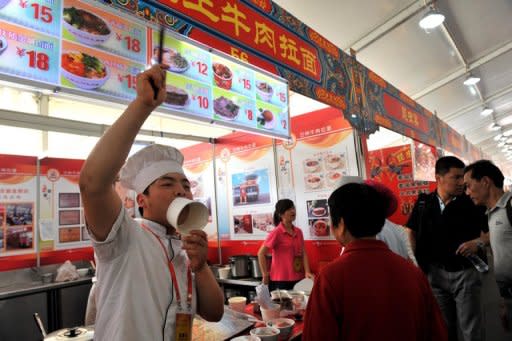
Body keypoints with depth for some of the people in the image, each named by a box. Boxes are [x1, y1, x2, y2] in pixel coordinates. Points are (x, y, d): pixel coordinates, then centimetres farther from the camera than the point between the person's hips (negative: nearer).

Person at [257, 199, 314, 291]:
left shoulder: (298, 232, 7)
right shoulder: (277, 232, -12)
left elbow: (303, 253, 5)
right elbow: (261, 253, -12)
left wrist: (307, 272, -8)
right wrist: (265, 275, -9)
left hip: (298, 279, 6)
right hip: (281, 280, -6)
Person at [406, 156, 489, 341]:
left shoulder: (471, 202, -8)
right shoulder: (423, 203, -3)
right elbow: (411, 232, 7)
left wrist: (478, 242, -19)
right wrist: (416, 261, -2)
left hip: (465, 272, -2)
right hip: (436, 273, 2)